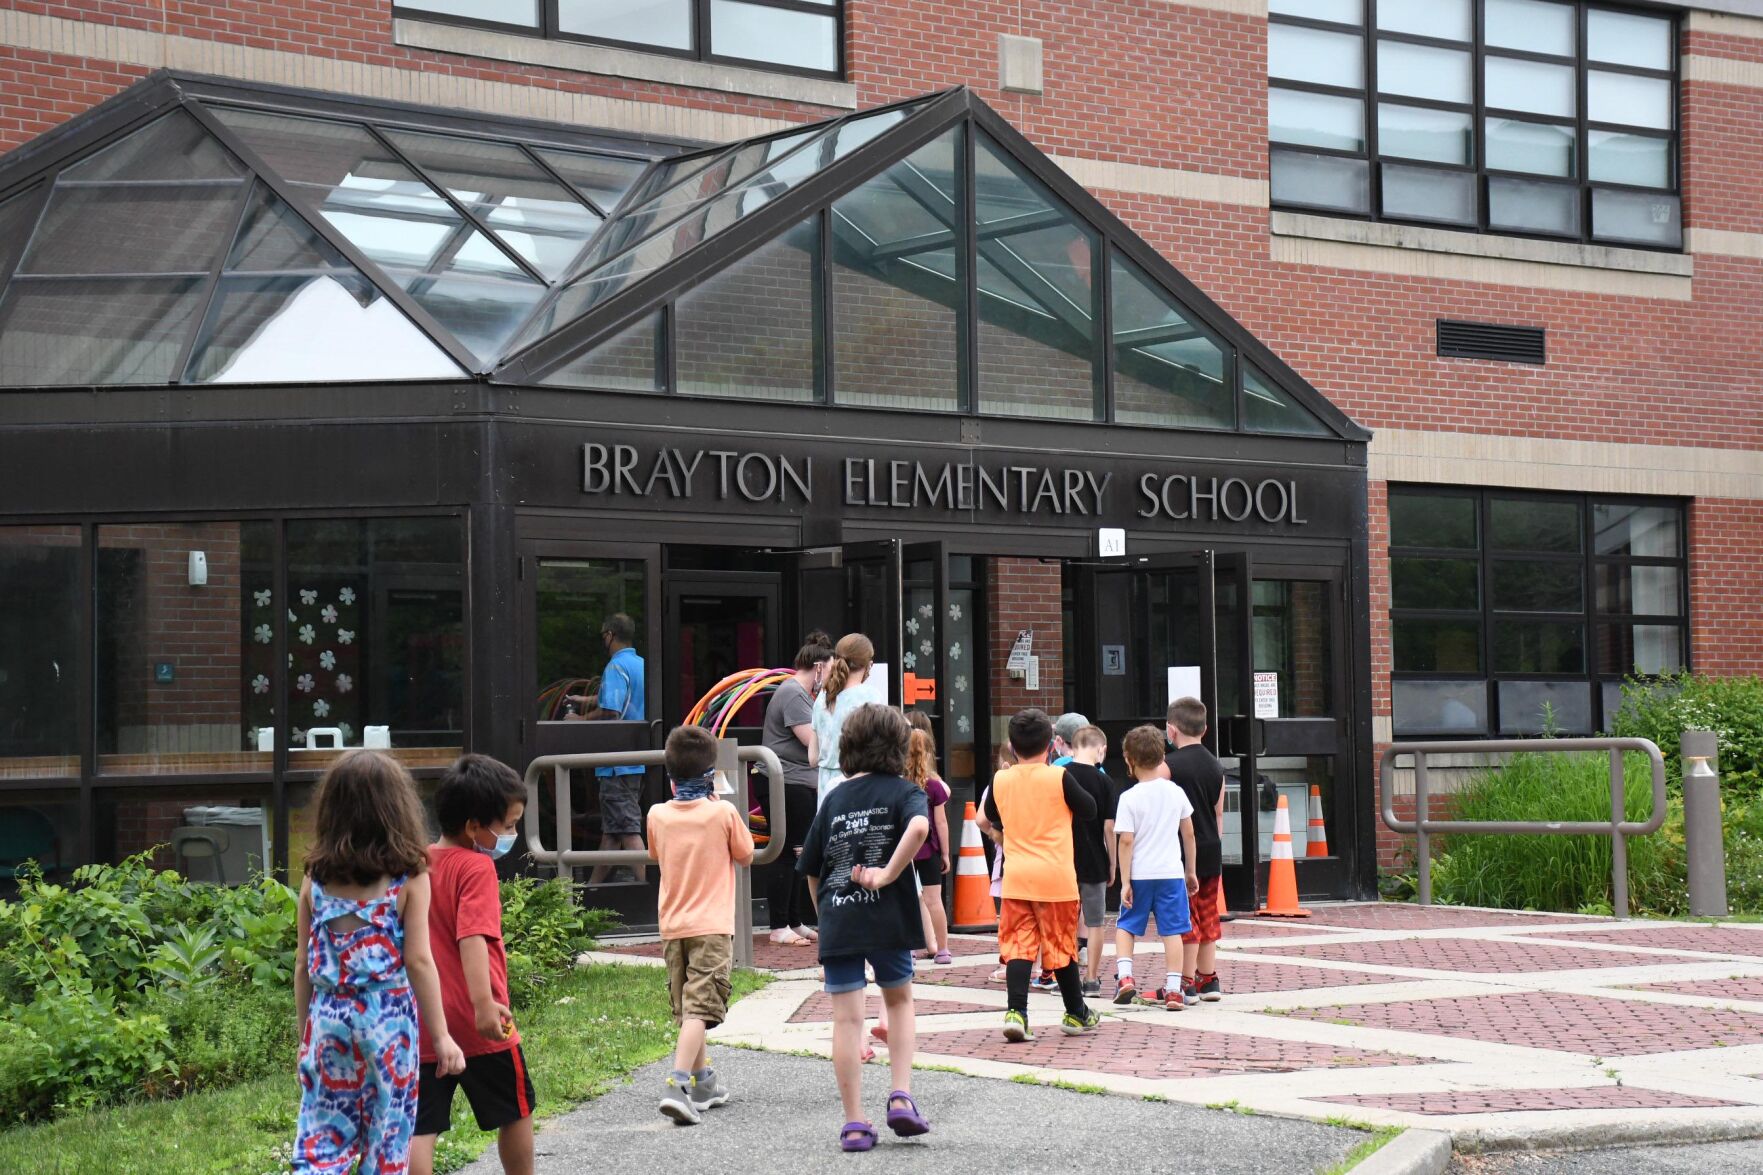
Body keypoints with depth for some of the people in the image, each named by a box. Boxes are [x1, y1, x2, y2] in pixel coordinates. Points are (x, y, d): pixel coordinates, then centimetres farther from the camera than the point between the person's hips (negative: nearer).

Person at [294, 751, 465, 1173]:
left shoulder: (316, 880, 4)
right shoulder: (409, 878, -5)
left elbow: (304, 966, 7)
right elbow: (418, 961, -8)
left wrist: (304, 1035, 17)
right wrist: (441, 1035, -2)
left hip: (328, 1020, 3)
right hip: (389, 1020, -3)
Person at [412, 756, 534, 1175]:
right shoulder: (477, 867, -12)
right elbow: (473, 938, -24)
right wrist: (484, 1002, -33)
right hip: (480, 1027, -6)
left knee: (420, 1127, 2)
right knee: (516, 1110, 15)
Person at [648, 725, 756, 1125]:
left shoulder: (658, 815, 2)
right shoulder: (723, 813, -8)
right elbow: (746, 854, 6)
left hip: (672, 927, 5)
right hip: (711, 926, -5)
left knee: (686, 1010, 17)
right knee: (700, 1008, -10)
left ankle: (703, 1082, 29)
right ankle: (677, 1086, -25)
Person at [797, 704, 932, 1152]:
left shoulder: (834, 798, 11)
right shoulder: (902, 791, 1)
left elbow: (811, 871, 15)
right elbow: (919, 827, -24)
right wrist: (889, 874, -16)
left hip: (837, 924, 2)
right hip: (888, 919, -2)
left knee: (846, 1019, 3)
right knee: (899, 1001, 20)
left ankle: (854, 1123, 3)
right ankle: (901, 1096, 7)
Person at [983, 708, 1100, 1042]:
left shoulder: (1000, 780, 2)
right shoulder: (1059, 777, -8)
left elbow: (991, 815, 20)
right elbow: (1089, 810, 2)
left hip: (1015, 876, 2)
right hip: (1055, 876, -2)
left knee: (1018, 944, 1)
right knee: (1061, 945, 8)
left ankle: (1016, 1012, -14)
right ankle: (1076, 1014, 22)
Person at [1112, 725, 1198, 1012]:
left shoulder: (1129, 798, -9)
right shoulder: (1176, 792, 3)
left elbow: (1126, 841, -11)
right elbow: (1188, 833, 9)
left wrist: (1125, 881, -7)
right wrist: (1190, 871, 19)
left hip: (1140, 873, -2)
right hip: (1171, 872, 2)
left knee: (1126, 926, 15)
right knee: (1172, 931, 5)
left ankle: (1124, 975, -1)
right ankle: (1173, 989, 2)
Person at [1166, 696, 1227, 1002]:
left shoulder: (1168, 765, -12)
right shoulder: (1216, 767, 7)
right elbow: (1219, 813, 13)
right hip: (1212, 851, 6)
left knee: (1184, 917, -1)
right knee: (1207, 916, 14)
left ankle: (1187, 983, 0)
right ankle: (1208, 979, 19)